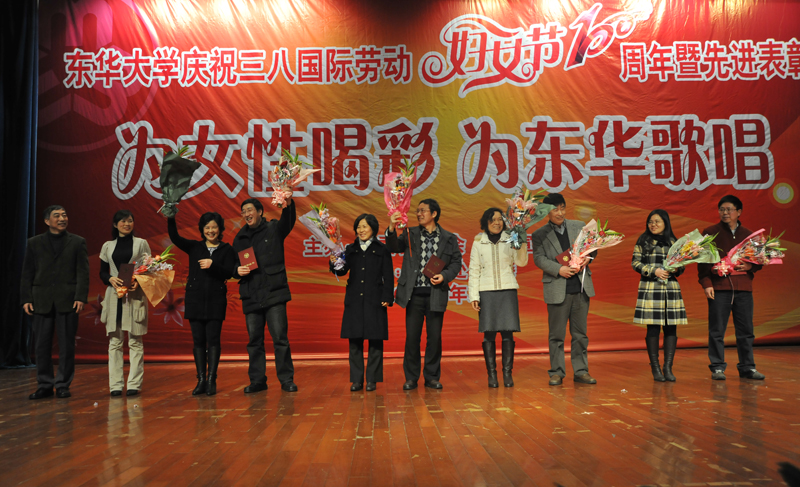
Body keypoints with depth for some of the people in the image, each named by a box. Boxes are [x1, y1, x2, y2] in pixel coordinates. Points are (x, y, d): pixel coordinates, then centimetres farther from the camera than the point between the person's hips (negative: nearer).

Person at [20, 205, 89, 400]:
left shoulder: (77, 242, 8)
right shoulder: (34, 243, 12)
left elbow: (83, 272, 1)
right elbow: (27, 274, 10)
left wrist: (81, 297, -9)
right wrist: (26, 299, 1)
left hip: (67, 301, -1)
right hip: (42, 301, 1)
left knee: (66, 345, 1)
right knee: (42, 345, 4)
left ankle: (63, 385, 10)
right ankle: (44, 385, 14)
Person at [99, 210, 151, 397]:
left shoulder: (141, 243, 7)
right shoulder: (107, 246, 13)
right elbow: (102, 272, 13)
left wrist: (138, 282, -14)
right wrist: (111, 279, -9)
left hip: (135, 296, -2)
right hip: (114, 296, 2)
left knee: (135, 341, -2)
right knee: (114, 341, 2)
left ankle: (134, 384, 2)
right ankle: (115, 385, 7)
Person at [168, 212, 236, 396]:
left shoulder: (226, 249, 6)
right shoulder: (194, 247, 11)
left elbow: (229, 273, -3)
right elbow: (174, 237, -3)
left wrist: (213, 265, -18)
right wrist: (171, 217, -16)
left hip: (216, 300, -2)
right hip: (195, 298, 2)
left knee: (213, 339, -4)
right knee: (198, 340, 3)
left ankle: (211, 380, 0)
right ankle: (201, 380, 8)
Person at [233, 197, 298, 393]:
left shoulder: (274, 229, 4)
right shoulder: (240, 238, 15)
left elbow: (288, 222, -17)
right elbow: (233, 263, 20)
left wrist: (288, 205, -38)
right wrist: (237, 270, -4)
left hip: (274, 293, -4)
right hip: (250, 296, 4)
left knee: (280, 337, -5)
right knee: (254, 340, 7)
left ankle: (286, 379, 5)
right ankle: (257, 380, 17)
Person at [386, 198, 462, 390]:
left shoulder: (449, 238, 7)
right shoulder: (410, 234, 8)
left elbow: (456, 262, 7)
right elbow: (394, 247, -6)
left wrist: (444, 276, -10)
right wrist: (392, 229, -22)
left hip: (436, 294, 0)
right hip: (414, 293, 0)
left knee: (435, 337, 5)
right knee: (412, 336, 3)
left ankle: (432, 377, 19)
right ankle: (411, 378, 15)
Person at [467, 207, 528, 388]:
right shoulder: (478, 241, 7)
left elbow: (521, 262, -1)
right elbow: (474, 270, 7)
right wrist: (473, 296, 2)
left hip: (508, 290, 0)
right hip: (487, 291, 0)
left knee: (507, 332, -3)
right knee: (489, 333, -2)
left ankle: (507, 373, 6)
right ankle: (492, 374, 6)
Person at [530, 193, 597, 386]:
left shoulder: (579, 226, 12)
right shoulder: (539, 234, 3)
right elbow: (539, 258, -6)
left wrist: (586, 259, -9)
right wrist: (559, 269, -19)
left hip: (581, 286, 3)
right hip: (557, 289, -3)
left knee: (580, 333, 9)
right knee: (556, 334, 3)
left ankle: (581, 371, 18)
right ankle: (557, 372, 13)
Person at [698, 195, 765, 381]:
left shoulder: (748, 234, 14)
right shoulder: (710, 232, 4)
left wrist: (751, 266, -6)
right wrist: (706, 283, -8)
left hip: (743, 289, 3)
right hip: (719, 288, -3)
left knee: (745, 331, 6)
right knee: (717, 331, 0)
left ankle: (747, 367, 17)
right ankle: (717, 367, 8)